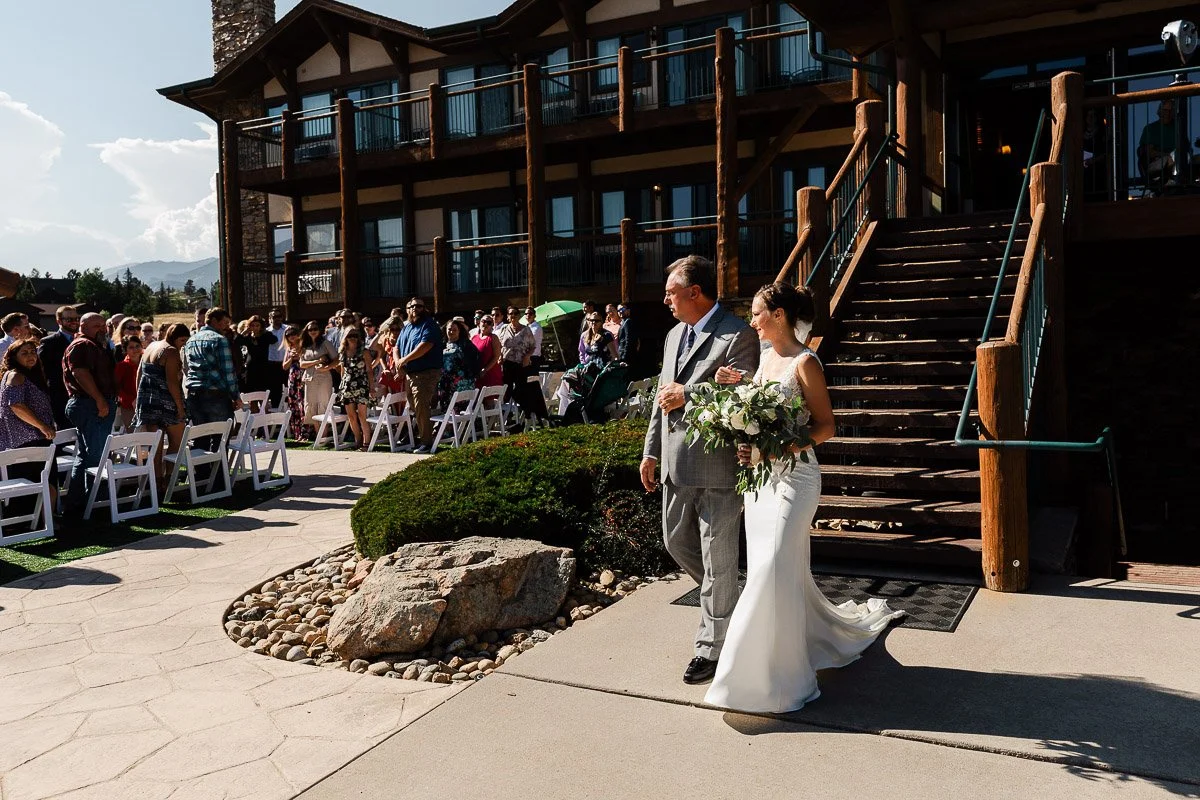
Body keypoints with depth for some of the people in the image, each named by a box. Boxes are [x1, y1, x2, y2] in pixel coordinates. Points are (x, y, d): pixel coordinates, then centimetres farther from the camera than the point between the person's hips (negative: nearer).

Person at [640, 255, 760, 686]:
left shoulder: (738, 335, -13)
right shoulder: (674, 335, 14)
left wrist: (686, 397, -17)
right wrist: (651, 451, 18)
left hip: (717, 466, -8)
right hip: (676, 464, 9)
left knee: (718, 559, 3)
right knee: (677, 542, 19)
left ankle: (711, 647, 16)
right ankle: (727, 600, 43)